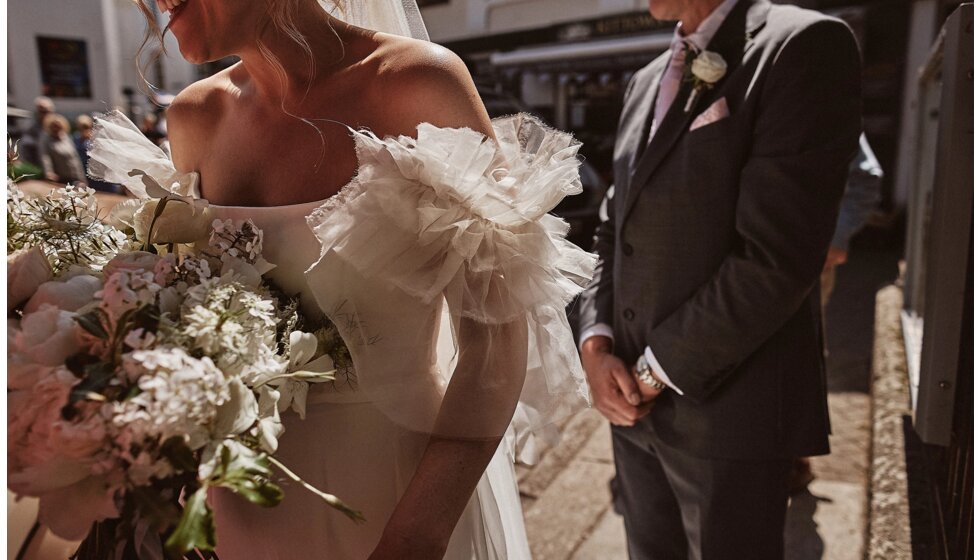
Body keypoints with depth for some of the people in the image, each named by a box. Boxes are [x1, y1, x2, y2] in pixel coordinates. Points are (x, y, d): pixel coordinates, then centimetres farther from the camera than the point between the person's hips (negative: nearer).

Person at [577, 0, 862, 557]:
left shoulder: (806, 46, -10)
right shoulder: (648, 80, 13)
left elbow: (775, 256, -20)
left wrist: (656, 370, -13)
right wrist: (596, 343, -1)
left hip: (725, 406, -6)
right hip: (634, 396, 7)